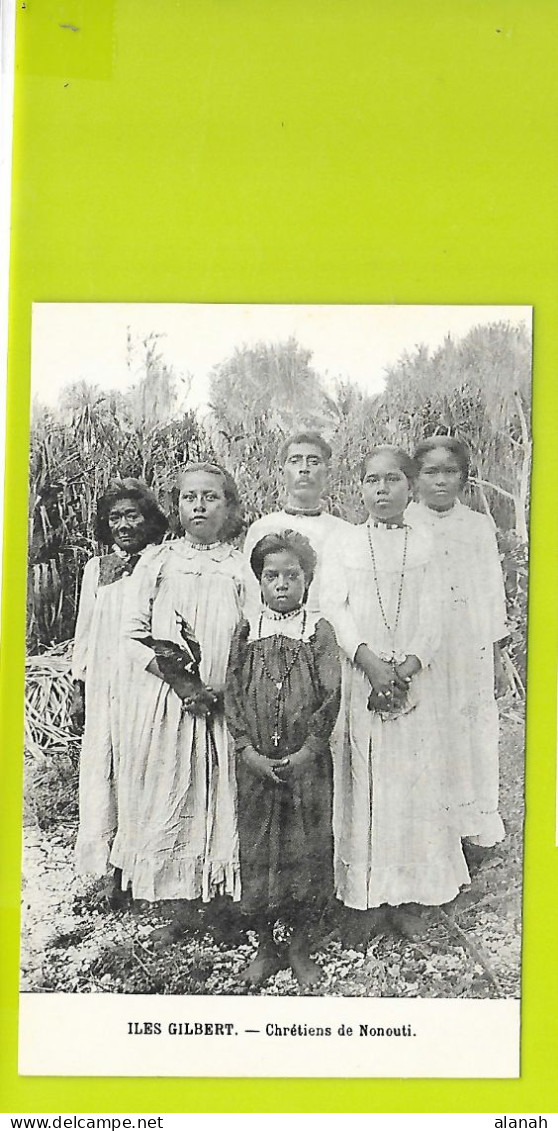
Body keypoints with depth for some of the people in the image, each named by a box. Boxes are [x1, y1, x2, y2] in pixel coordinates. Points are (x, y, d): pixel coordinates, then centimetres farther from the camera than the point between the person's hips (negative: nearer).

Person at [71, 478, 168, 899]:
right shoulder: (96, 569, 12)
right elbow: (85, 631, 15)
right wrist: (78, 688, 12)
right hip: (105, 686, 4)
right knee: (106, 773, 4)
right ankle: (116, 868, 12)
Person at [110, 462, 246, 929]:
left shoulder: (243, 567, 4)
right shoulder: (156, 562, 8)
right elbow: (133, 632, 3)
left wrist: (221, 689, -13)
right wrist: (177, 679, -10)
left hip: (224, 704, -1)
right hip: (164, 704, 1)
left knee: (223, 799, 1)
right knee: (169, 798, 3)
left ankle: (225, 904, 12)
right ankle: (179, 911, 14)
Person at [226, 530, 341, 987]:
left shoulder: (319, 632, -2)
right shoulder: (246, 632, 4)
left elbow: (331, 696, -6)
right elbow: (233, 696, 2)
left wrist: (306, 752, -12)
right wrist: (249, 752, -8)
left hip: (307, 762, -2)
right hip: (256, 764, 2)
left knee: (306, 846, 5)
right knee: (257, 850, 8)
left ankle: (300, 948, 23)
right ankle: (264, 949, 24)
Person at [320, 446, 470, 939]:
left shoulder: (423, 546, 10)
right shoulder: (342, 545, 7)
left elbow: (431, 616, 2)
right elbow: (333, 607, -4)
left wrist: (410, 665, -15)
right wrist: (370, 661, -17)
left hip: (412, 679, 1)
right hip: (358, 676, -1)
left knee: (412, 781, 1)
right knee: (362, 781, 0)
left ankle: (410, 897, 9)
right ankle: (368, 895, 9)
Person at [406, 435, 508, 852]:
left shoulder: (480, 525, 8)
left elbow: (493, 592, 12)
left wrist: (497, 657, 11)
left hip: (471, 647, 2)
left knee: (474, 732, 4)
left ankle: (474, 826, 16)